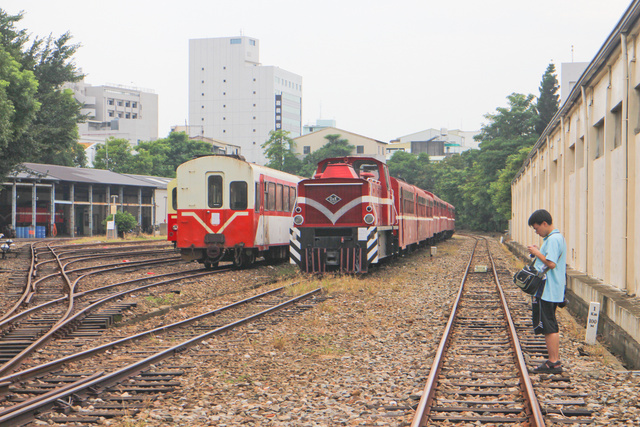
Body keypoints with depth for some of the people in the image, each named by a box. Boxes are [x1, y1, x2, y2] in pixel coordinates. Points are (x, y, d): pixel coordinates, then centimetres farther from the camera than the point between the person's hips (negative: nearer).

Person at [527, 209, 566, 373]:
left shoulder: (553, 239, -17)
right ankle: (554, 360, 19)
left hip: (547, 291, -11)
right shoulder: (555, 238, 16)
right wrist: (538, 252, 8)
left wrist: (537, 252, -14)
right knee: (550, 327, 14)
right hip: (550, 290, 11)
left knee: (549, 327, -7)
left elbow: (551, 263, -25)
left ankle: (554, 363, -4)